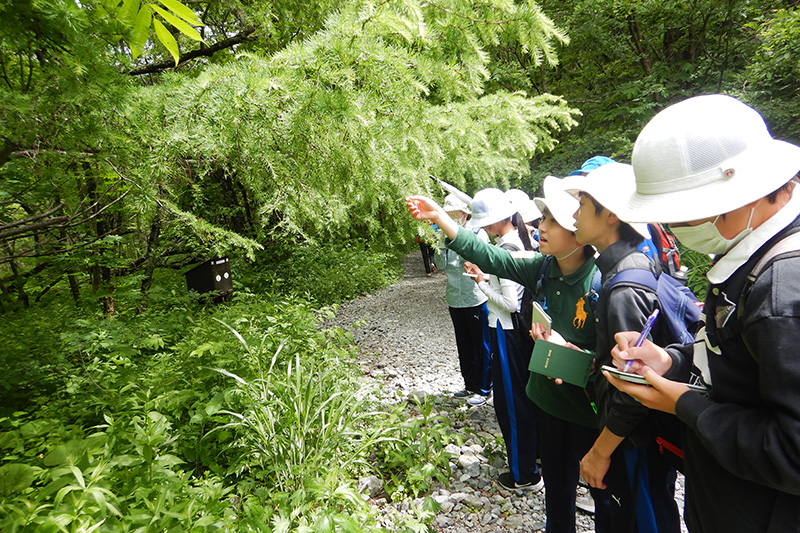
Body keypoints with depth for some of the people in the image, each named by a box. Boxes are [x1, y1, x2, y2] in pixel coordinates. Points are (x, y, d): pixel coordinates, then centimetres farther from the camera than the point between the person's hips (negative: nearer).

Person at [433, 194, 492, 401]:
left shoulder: (478, 233, -7)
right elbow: (441, 266, 1)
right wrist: (442, 243, -11)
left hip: (476, 299, -6)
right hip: (455, 300, 6)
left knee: (481, 346, 6)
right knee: (464, 346, 17)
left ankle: (484, 388, 20)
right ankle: (470, 385, 32)